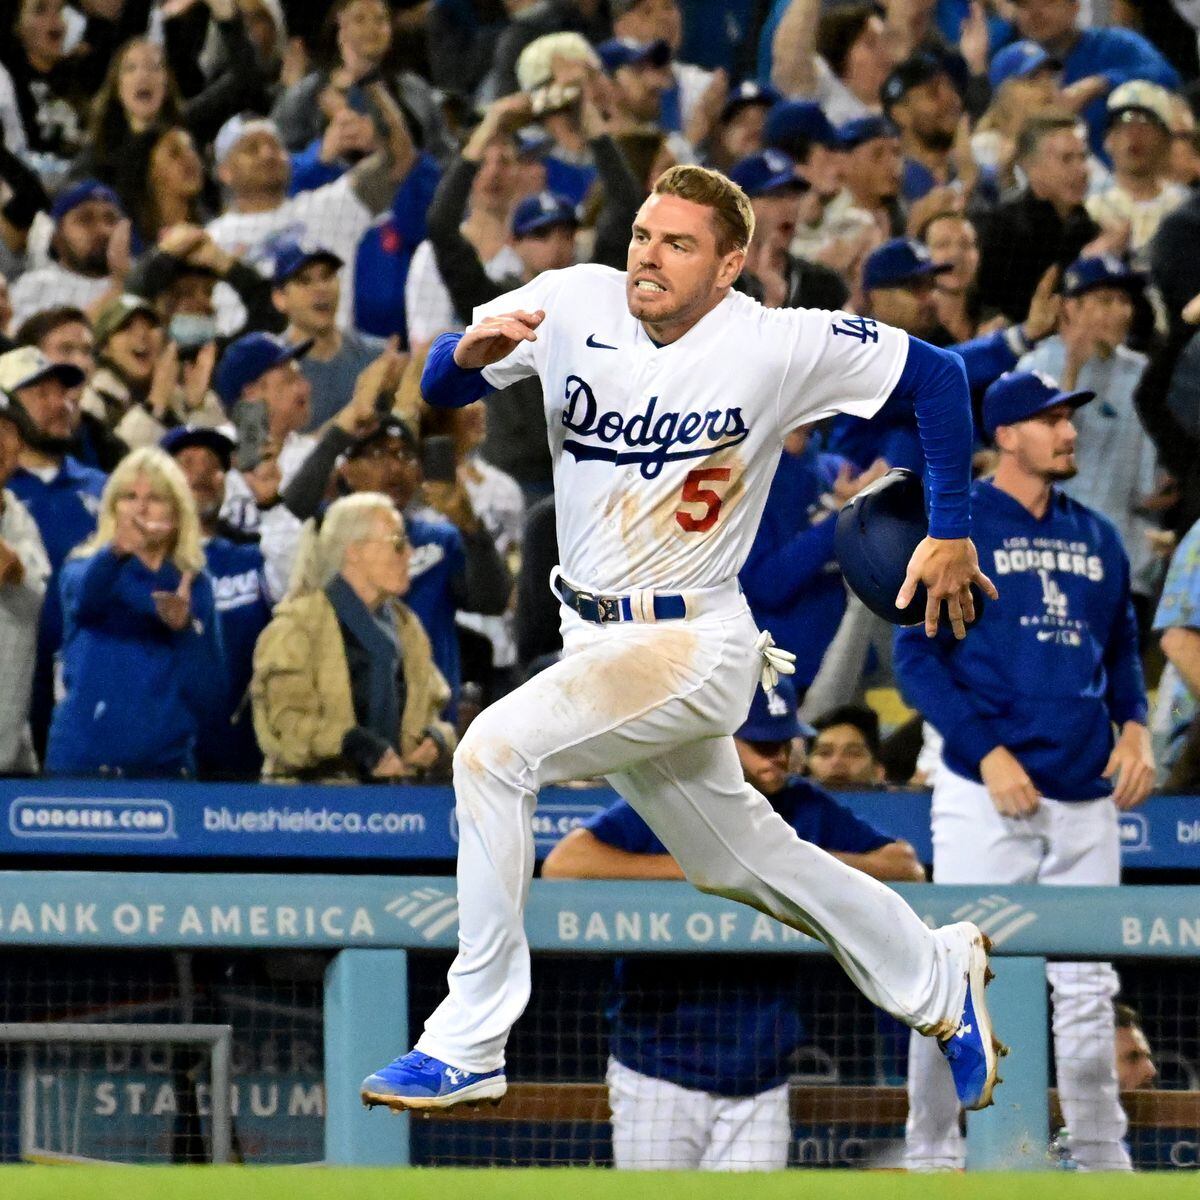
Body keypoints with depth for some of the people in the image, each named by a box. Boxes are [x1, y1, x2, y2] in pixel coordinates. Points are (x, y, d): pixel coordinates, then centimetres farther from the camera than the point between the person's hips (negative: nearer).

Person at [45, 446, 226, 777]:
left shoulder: (195, 585, 8)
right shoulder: (85, 567, 4)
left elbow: (211, 697, 4)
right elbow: (83, 597, -22)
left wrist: (185, 630, -11)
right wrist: (116, 552, -42)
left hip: (165, 764, 2)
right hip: (81, 762, -2)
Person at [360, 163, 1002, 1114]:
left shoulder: (777, 345, -14)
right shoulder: (575, 305, -6)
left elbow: (937, 375, -3)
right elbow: (441, 389, -8)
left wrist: (950, 533, 1)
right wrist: (469, 353, -31)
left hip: (695, 646, -6)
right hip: (594, 639, 6)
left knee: (495, 751, -25)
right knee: (739, 857, 20)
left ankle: (470, 1046, -20)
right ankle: (937, 975, 41)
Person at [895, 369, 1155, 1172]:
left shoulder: (1097, 536, 14)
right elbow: (917, 656, -6)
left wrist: (1134, 726, 3)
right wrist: (987, 750, -15)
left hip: (1086, 797, 5)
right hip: (987, 795, -5)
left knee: (1086, 985, 8)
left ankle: (1101, 1156, 14)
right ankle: (931, 1152, 4)